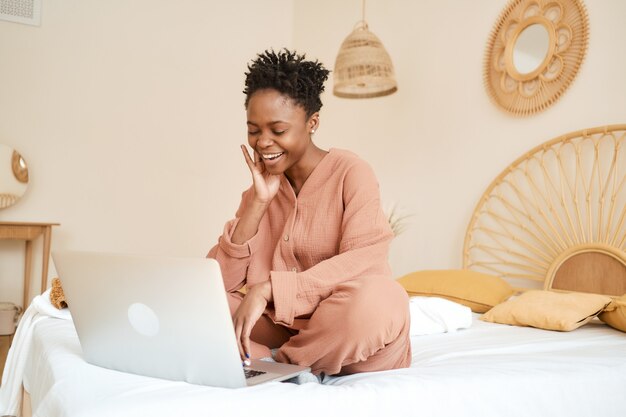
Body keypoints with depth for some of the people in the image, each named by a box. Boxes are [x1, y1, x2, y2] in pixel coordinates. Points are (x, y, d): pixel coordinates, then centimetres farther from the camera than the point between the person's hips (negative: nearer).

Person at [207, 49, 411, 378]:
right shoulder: (261, 191, 8)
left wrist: (267, 288, -29)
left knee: (372, 300, -37)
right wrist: (258, 203, -9)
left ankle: (278, 362, -13)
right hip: (284, 330, 4)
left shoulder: (350, 172, -6)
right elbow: (217, 281, -1)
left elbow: (365, 261, -22)